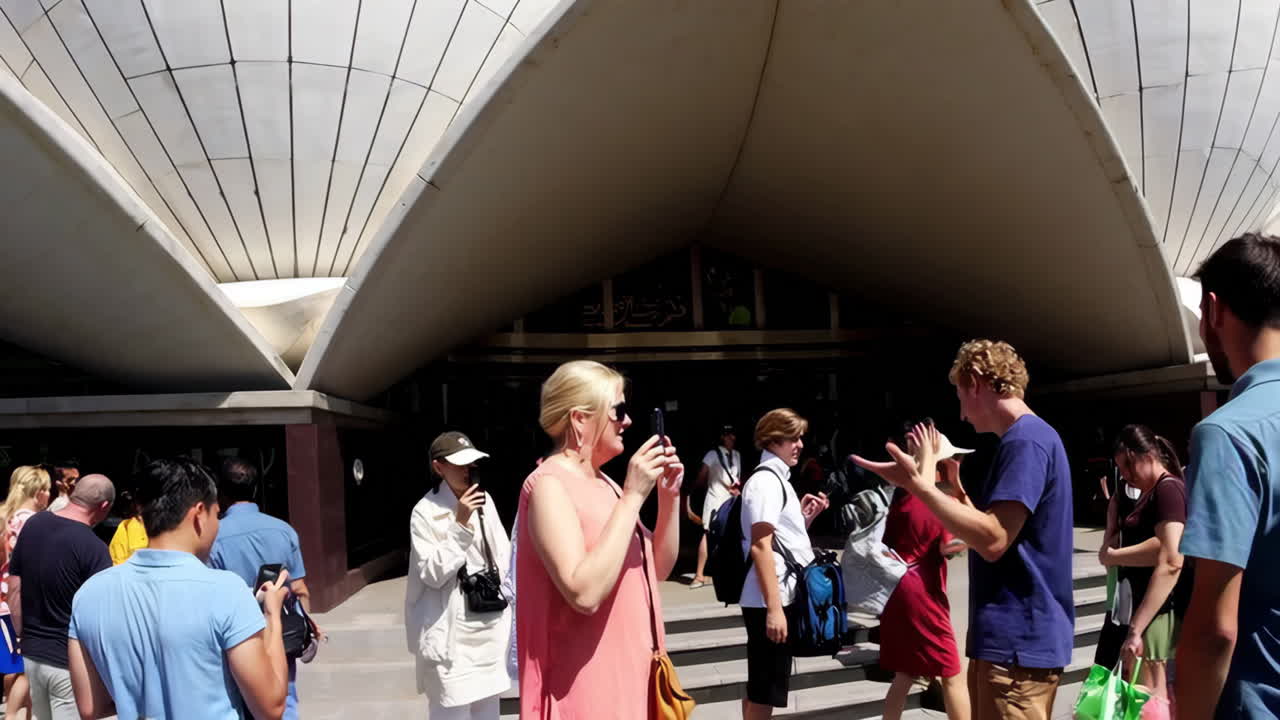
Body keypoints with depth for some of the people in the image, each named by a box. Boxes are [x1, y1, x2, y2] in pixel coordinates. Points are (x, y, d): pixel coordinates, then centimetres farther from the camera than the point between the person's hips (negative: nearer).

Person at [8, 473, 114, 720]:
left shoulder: (32, 525, -1)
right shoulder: (93, 547, -22)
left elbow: (14, 590, 7)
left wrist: (24, 637, 16)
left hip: (32, 655, 7)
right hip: (70, 661, -7)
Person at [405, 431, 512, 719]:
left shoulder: (484, 501, 7)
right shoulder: (426, 512, -11)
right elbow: (432, 573, -16)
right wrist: (460, 525, -20)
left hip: (490, 624, 6)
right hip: (451, 631, -6)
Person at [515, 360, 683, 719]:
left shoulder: (603, 482, 8)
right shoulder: (550, 485, -17)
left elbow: (658, 569, 13)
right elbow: (584, 593, -29)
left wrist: (669, 496, -1)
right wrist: (632, 496, -25)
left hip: (628, 671, 8)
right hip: (587, 685, -8)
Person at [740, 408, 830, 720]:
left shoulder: (779, 479, 16)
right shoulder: (765, 481, -13)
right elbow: (760, 547, -21)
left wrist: (804, 517, 6)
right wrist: (773, 608, -25)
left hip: (783, 597, 10)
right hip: (770, 601, -10)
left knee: (764, 686, 18)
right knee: (764, 690, -1)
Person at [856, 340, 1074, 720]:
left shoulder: (1026, 440, -16)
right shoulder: (1027, 439, 17)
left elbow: (992, 540, -25)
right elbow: (989, 526, 19)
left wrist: (918, 484, -24)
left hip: (1018, 642, -10)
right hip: (1013, 636, 10)